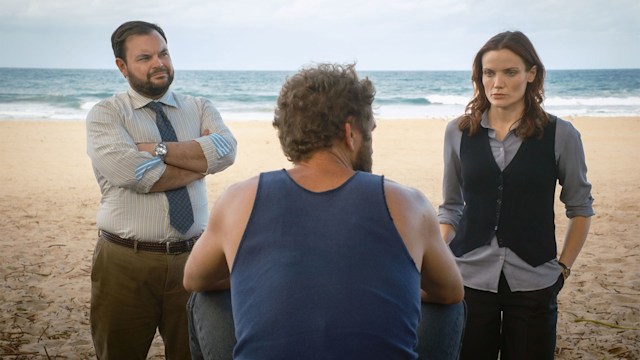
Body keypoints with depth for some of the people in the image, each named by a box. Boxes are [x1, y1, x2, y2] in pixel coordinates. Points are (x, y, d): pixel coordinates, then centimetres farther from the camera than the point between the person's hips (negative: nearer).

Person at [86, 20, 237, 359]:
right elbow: (130, 172, -20)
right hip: (125, 263, -2)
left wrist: (157, 148, -17)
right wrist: (200, 158, -10)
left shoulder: (199, 109, 9)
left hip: (191, 258, 3)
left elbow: (225, 150, -12)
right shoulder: (105, 114, -2)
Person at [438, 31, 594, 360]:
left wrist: (563, 267, 2)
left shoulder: (560, 135, -4)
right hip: (469, 279, 1)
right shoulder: (459, 131, 2)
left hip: (533, 284, -1)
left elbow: (580, 208, 6)